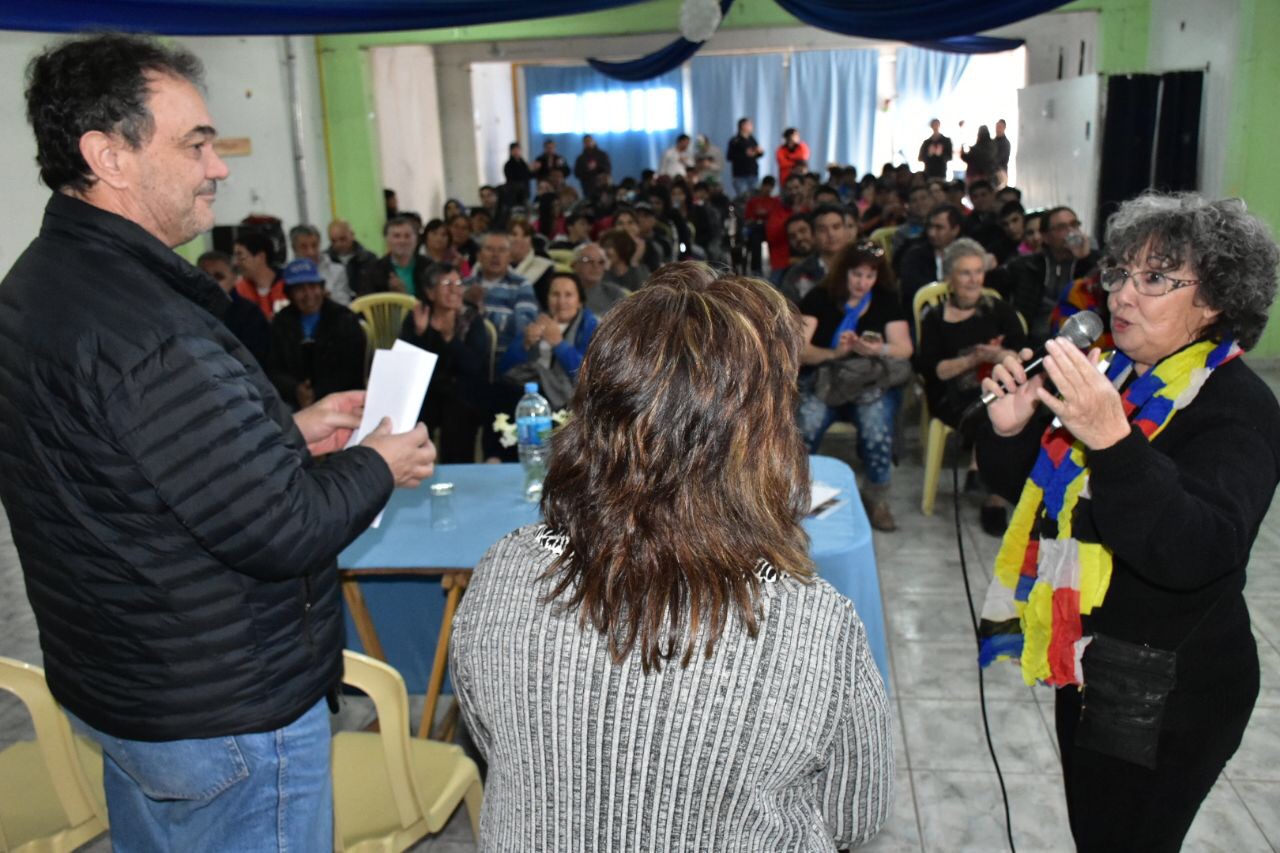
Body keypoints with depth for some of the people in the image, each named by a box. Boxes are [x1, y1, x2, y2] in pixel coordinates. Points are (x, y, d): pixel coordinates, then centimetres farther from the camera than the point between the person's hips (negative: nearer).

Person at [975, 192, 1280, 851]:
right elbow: (1026, 488, 11)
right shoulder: (1110, 374, 5)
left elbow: (1198, 552, -34)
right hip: (1088, 661, 7)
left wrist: (1111, 440, -46)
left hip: (1166, 695, -7)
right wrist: (1011, 431, -10)